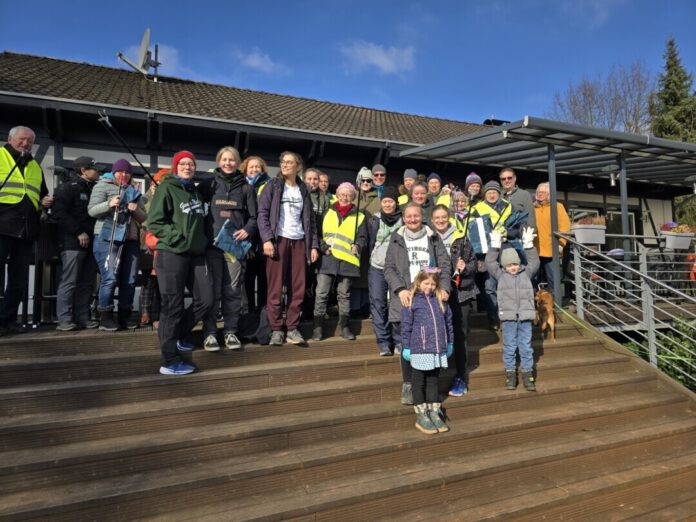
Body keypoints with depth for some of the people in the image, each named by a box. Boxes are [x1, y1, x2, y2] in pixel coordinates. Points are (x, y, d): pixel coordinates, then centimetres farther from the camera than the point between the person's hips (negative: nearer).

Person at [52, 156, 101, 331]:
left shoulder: (93, 189, 19)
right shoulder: (67, 188, -2)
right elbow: (58, 214, -11)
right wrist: (78, 232, -14)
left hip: (90, 242, 7)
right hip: (73, 242, -7)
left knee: (87, 282, 6)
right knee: (69, 282, -7)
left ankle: (83, 318, 10)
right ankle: (64, 320, -3)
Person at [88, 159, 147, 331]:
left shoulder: (135, 192, 21)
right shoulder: (102, 186, 6)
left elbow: (144, 218, 17)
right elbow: (92, 210, -5)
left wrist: (137, 210, -4)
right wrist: (109, 204, -21)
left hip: (131, 240, 5)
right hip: (108, 239, -5)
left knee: (129, 280, 4)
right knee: (110, 279, -10)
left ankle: (124, 316, 13)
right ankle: (105, 318, -2)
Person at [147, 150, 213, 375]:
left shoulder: (195, 192, 19)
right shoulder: (166, 189, -3)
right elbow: (154, 222, -10)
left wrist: (204, 239, 11)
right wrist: (178, 238, -17)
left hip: (196, 254, 7)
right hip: (171, 254, -7)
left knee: (206, 299, 5)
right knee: (173, 306, -4)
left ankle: (177, 335, 29)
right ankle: (170, 362, 5)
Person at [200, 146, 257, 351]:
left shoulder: (246, 187, 11)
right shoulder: (209, 184, 9)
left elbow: (253, 217, 11)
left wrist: (247, 230, -9)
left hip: (235, 244, 1)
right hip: (212, 243, -1)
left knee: (233, 289, 5)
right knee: (212, 290, 0)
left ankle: (230, 331, 15)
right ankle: (209, 333, 8)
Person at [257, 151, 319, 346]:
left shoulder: (303, 189, 16)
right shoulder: (273, 185, 6)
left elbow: (310, 219, 15)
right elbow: (262, 213, -3)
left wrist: (314, 245, 8)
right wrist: (267, 239, -15)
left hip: (299, 241, 3)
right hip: (278, 240, -3)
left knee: (298, 288, 1)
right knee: (275, 288, -3)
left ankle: (292, 328, 11)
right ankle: (276, 329, 6)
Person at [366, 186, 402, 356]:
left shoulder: (403, 220, 1)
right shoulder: (374, 220, 5)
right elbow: (369, 242, 13)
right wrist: (368, 259, 10)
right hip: (377, 268, 1)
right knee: (378, 304, -3)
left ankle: (397, 340, 12)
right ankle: (383, 342, 3)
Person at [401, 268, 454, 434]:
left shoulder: (441, 300, 7)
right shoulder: (412, 301, -6)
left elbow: (448, 321, 15)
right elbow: (406, 326, -5)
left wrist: (450, 342, 16)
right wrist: (406, 347, -5)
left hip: (439, 349, 4)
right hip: (419, 350, -4)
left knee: (434, 382, 15)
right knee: (419, 383, 7)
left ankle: (434, 413, 26)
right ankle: (421, 416, 16)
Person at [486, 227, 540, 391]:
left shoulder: (526, 273, 10)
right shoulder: (500, 275, 5)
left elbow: (535, 262, 2)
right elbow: (489, 263, -2)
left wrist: (528, 245, -6)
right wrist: (495, 246, -7)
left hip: (525, 316, 1)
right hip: (508, 317, -1)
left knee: (526, 347, 7)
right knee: (509, 347, 5)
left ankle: (527, 374, 16)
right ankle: (510, 374, 15)